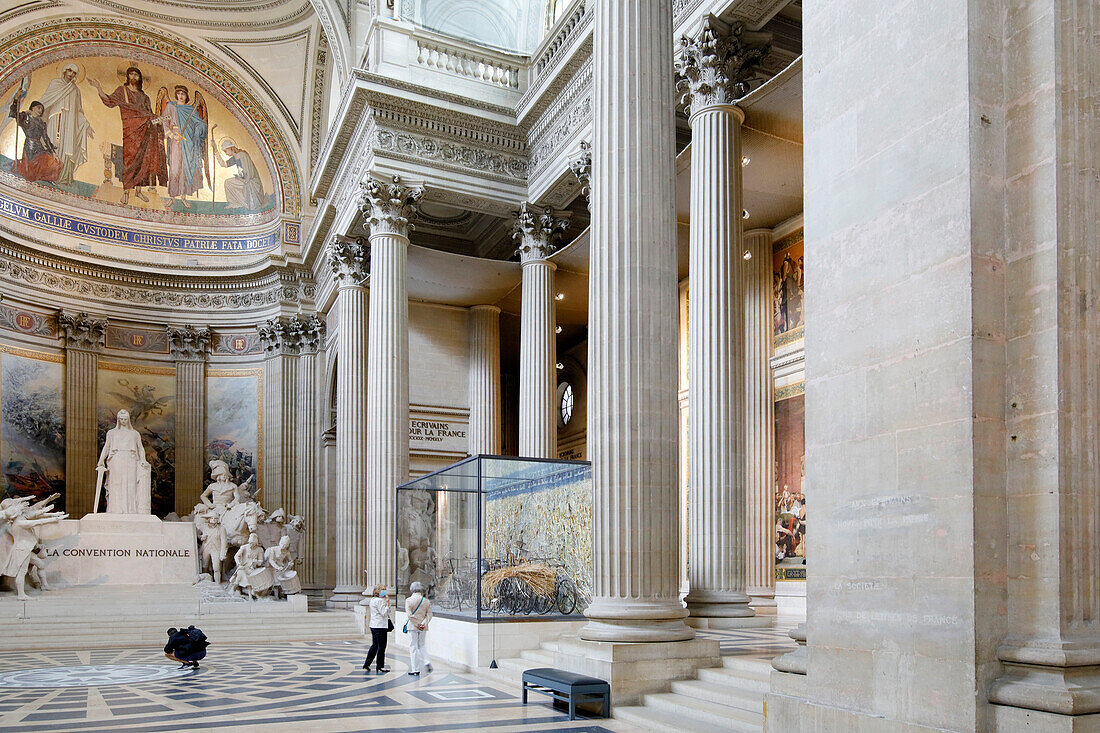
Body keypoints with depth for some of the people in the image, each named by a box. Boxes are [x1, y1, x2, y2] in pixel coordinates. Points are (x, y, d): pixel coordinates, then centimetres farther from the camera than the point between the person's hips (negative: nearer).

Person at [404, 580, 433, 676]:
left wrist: (417, 624, -10)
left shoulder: (408, 600, -7)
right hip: (423, 628, 4)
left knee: (413, 647, 2)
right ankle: (427, 662, -2)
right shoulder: (426, 601, 3)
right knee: (422, 645, 19)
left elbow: (410, 615, -15)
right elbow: (429, 614, -3)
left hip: (412, 626, -4)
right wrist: (423, 623, -10)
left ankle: (415, 670, 2)